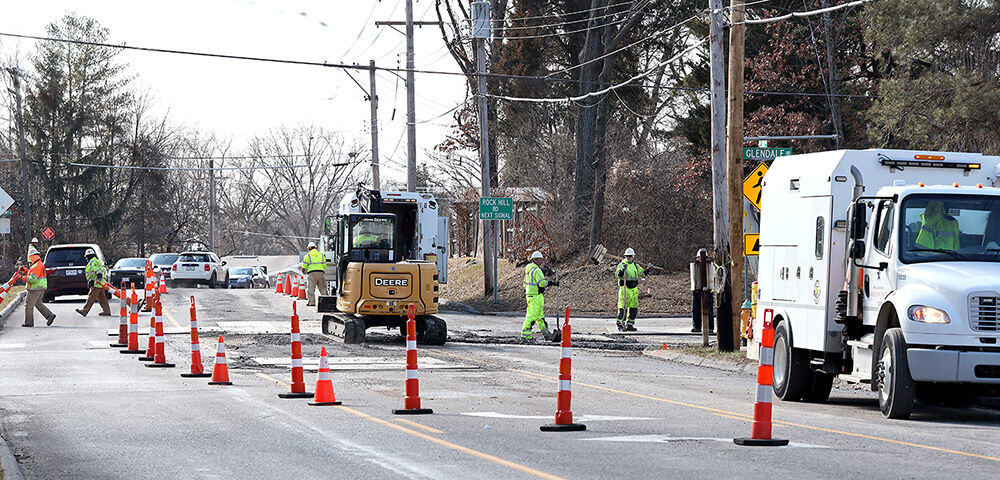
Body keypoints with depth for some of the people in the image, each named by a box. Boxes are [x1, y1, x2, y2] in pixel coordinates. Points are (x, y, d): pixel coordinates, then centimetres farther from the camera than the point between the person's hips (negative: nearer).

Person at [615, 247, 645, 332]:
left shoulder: (635, 265, 13)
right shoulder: (622, 264, -5)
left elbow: (642, 273, 19)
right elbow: (618, 275, -18)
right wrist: (622, 269, -37)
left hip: (634, 290, 6)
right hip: (624, 289, -6)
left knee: (633, 308, 7)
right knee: (623, 308, -9)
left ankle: (630, 325, 15)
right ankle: (620, 325, -5)